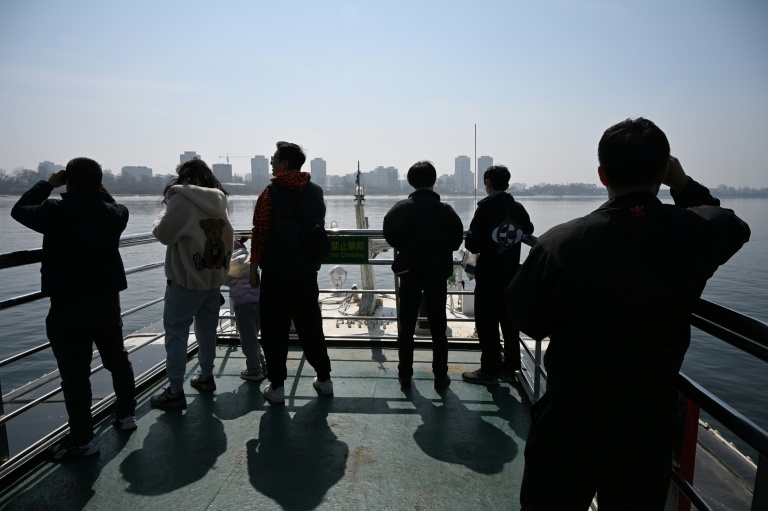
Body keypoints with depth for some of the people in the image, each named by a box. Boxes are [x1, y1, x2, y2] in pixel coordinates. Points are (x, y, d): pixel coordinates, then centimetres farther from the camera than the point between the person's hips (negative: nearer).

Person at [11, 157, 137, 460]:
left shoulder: (56, 212, -15)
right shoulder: (114, 213, -2)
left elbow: (19, 210, 5)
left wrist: (48, 184, 10)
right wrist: (97, 188, 15)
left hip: (68, 305, -5)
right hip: (108, 300, 5)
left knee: (75, 371, 2)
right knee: (117, 359, 19)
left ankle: (82, 438, 10)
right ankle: (126, 415, 31)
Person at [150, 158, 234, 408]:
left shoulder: (181, 199, -12)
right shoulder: (218, 201, 6)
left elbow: (164, 234, -7)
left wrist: (164, 216, 10)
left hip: (186, 280, -6)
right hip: (214, 279, 6)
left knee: (176, 333, 2)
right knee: (207, 331, 17)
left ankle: (175, 391, 5)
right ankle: (206, 377, 31)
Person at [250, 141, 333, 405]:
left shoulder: (272, 192, -9)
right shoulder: (316, 192, 7)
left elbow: (260, 233, -11)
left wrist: (254, 267, -3)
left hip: (276, 273, -5)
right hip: (307, 273, 5)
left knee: (274, 331, 5)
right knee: (311, 327, 15)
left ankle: (276, 386, 10)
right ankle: (324, 379, 22)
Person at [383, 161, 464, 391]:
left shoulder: (401, 208, -8)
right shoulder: (445, 210, -9)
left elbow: (390, 236, -4)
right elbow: (456, 240, -6)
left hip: (409, 271, 0)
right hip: (437, 273, 0)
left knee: (406, 326, 11)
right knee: (438, 327, 10)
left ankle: (405, 375, 17)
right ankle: (440, 376, 16)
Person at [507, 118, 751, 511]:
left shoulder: (559, 244, -21)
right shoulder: (695, 234, -11)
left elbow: (525, 316, -7)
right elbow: (734, 227, 15)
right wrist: (684, 185, 12)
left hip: (569, 426, -3)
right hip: (650, 425, 3)